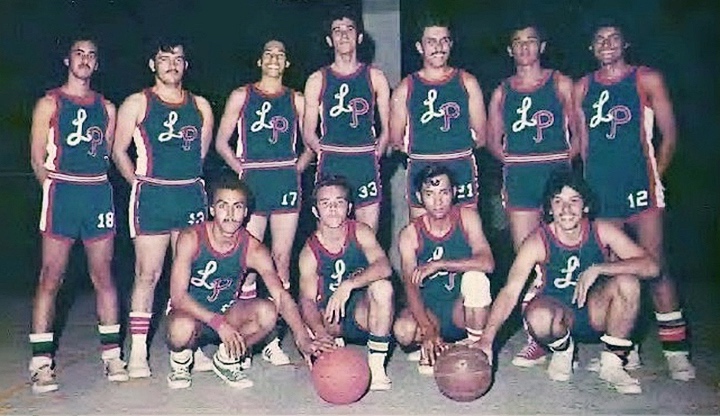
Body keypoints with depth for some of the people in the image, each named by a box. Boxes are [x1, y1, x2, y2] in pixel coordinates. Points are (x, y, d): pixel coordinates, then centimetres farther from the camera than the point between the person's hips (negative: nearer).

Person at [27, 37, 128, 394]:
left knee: (103, 276, 5)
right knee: (50, 278, -3)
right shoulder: (49, 104, 5)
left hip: (99, 193, 3)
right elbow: (38, 159, 2)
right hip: (61, 193, -3)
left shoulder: (106, 107, 14)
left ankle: (112, 354, 12)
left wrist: (94, 187, 8)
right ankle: (41, 362, 3)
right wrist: (56, 191, -2)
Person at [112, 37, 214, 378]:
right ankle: (138, 352, 3)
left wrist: (189, 180, 12)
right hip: (152, 197, -3)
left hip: (192, 195, 4)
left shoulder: (200, 106, 14)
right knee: (147, 274, -4)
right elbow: (119, 151, 5)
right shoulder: (136, 104, 4)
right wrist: (141, 184, 1)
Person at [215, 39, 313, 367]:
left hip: (287, 182, 2)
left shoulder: (296, 100, 13)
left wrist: (297, 168, 2)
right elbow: (221, 141, 9)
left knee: (281, 260, 3)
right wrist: (240, 170, -3)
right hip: (251, 181, -1)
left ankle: (273, 340, 10)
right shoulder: (241, 96, 9)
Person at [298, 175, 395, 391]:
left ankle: (376, 366, -21)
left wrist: (348, 285, -42)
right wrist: (320, 332, -38)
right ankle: (335, 344, 10)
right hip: (331, 319, 2)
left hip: (363, 312, -1)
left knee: (382, 286, -32)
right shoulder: (310, 251, -9)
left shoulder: (360, 232, -10)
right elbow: (307, 299, -17)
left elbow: (384, 267, -27)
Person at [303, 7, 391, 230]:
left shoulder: (375, 77, 9)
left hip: (366, 164, 1)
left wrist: (373, 157, 0)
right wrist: (329, 155, -1)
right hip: (330, 166, 0)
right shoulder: (318, 80, 8)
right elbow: (309, 134, 8)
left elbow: (387, 129, 9)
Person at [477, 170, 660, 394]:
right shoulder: (538, 241, -19)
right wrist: (486, 340, -37)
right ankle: (563, 350, 2)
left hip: (595, 313, 2)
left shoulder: (601, 231, -13)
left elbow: (651, 266, -20)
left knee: (627, 282, -27)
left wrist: (598, 269, -33)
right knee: (538, 318, -37)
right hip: (558, 312, -2)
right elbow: (510, 292, -26)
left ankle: (612, 364, -8)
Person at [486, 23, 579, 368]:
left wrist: (563, 159, -4)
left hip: (556, 172, -2)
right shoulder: (502, 91, 13)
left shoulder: (560, 83, 7)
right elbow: (493, 139, 16)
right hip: (518, 177, 2)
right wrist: (513, 160, 4)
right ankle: (536, 338, 7)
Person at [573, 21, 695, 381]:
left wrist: (656, 176, 1)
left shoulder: (647, 79, 5)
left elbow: (669, 133, 4)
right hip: (599, 189, 3)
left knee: (654, 266, -5)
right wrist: (589, 182, 10)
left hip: (639, 183, -3)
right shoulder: (582, 88, 13)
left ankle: (676, 350, 4)